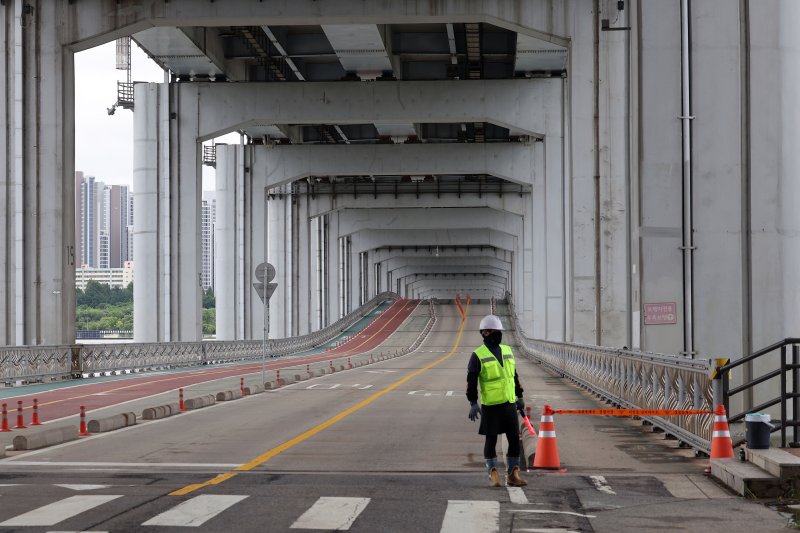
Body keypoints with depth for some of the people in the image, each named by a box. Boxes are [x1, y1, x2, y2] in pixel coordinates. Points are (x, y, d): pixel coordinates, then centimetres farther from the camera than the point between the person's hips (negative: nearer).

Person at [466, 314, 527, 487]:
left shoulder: (507, 351, 10)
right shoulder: (478, 356, -7)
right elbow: (471, 381, -8)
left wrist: (520, 398, 18)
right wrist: (473, 404, -15)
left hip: (509, 404, 5)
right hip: (490, 406, -5)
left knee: (515, 439, 2)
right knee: (491, 440, 1)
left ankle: (513, 475, 9)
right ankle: (493, 475, 13)